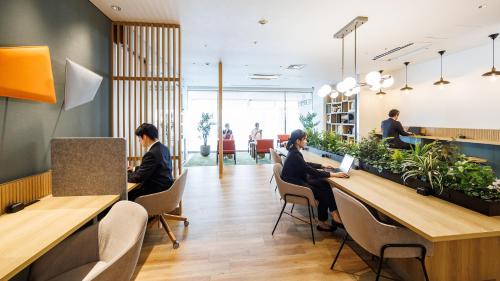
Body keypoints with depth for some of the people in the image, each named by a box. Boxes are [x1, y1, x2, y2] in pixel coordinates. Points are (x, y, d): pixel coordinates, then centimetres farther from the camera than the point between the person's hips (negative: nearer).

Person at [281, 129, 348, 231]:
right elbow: (312, 172, -25)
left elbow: (306, 165, 22)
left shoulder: (295, 152, 5)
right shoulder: (294, 155, -24)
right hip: (293, 186, -9)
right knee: (322, 194, -10)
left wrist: (323, 166, 20)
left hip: (299, 181, 9)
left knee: (324, 184, -3)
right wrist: (333, 174, -22)